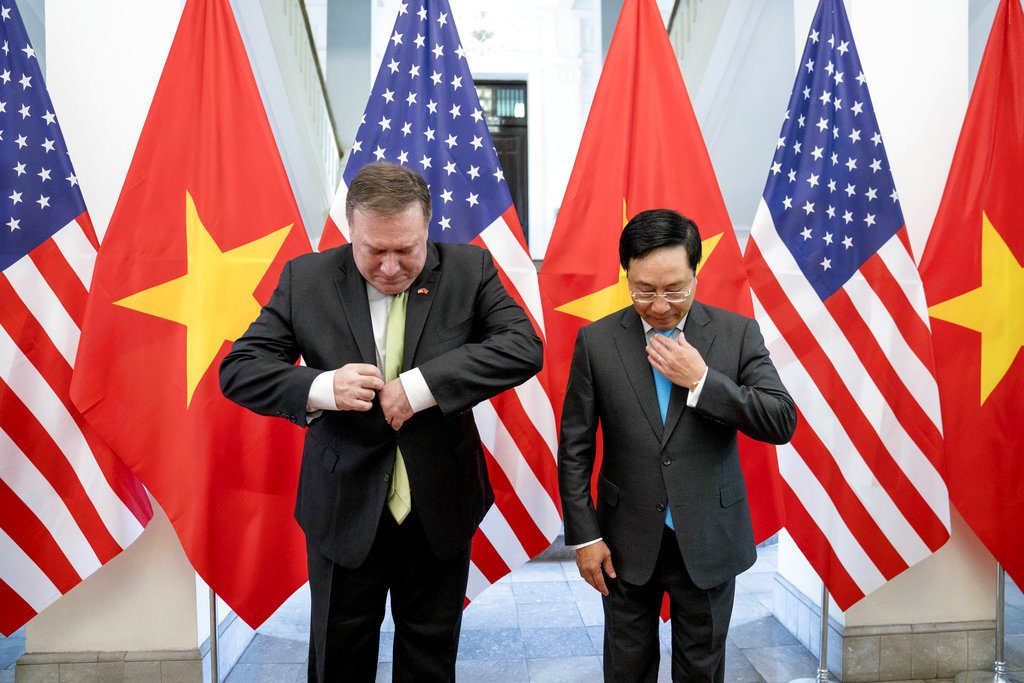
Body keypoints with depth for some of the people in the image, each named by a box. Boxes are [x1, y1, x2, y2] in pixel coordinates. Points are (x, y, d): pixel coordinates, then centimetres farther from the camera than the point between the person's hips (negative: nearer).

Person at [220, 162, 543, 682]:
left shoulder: (468, 269, -7)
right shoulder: (306, 279, -6)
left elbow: (523, 347, -17)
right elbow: (238, 370, -6)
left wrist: (422, 385, -27)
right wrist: (321, 387, -25)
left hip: (439, 508, 1)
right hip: (345, 508, 0)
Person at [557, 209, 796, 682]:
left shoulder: (737, 333, -7)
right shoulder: (596, 341, -7)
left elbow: (782, 422, -12)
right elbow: (574, 448, -3)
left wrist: (702, 381, -23)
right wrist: (584, 536, -4)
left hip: (709, 541, 0)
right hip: (627, 544, 0)